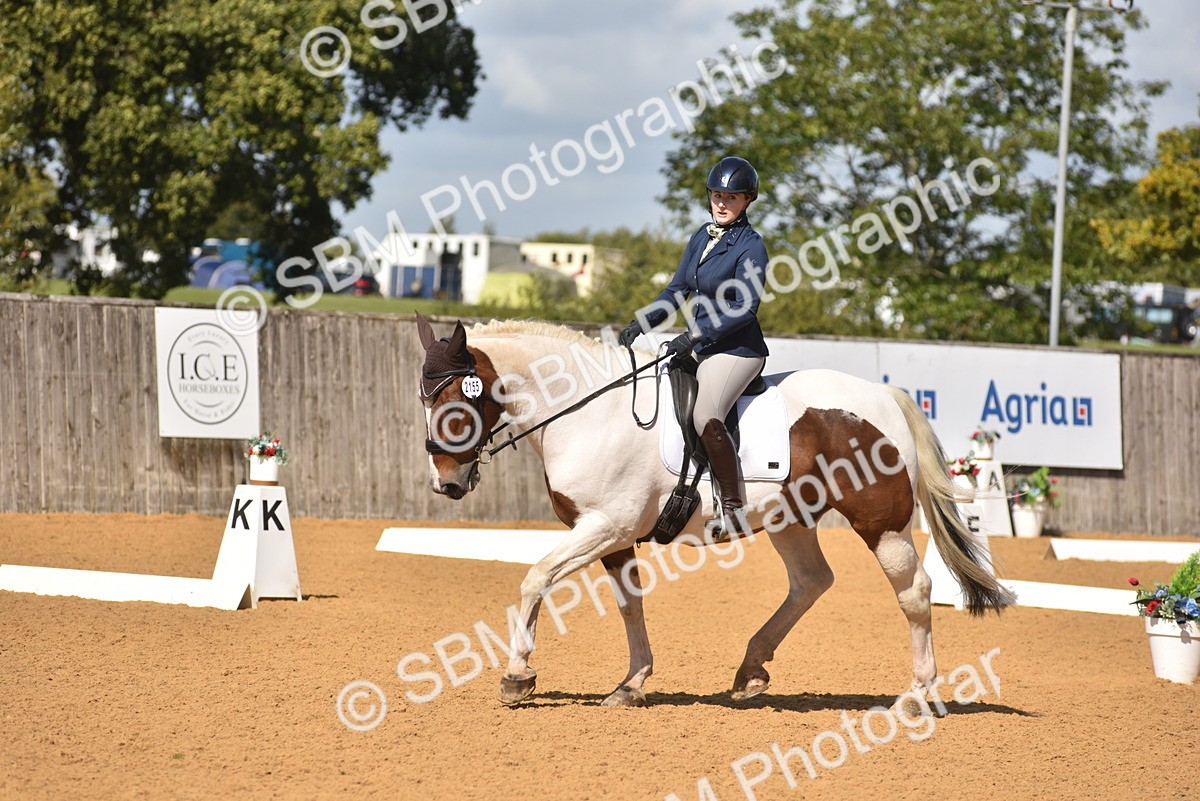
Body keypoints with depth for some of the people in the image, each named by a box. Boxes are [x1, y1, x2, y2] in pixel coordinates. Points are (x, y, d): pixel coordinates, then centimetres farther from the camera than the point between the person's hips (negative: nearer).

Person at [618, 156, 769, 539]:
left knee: (706, 418, -29)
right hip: (700, 349, 9)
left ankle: (734, 509, -24)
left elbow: (745, 309, -19)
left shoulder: (750, 246, -11)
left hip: (737, 350, -9)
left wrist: (697, 334, -25)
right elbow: (677, 290, 14)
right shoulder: (701, 237, 12)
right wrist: (640, 323, -1)